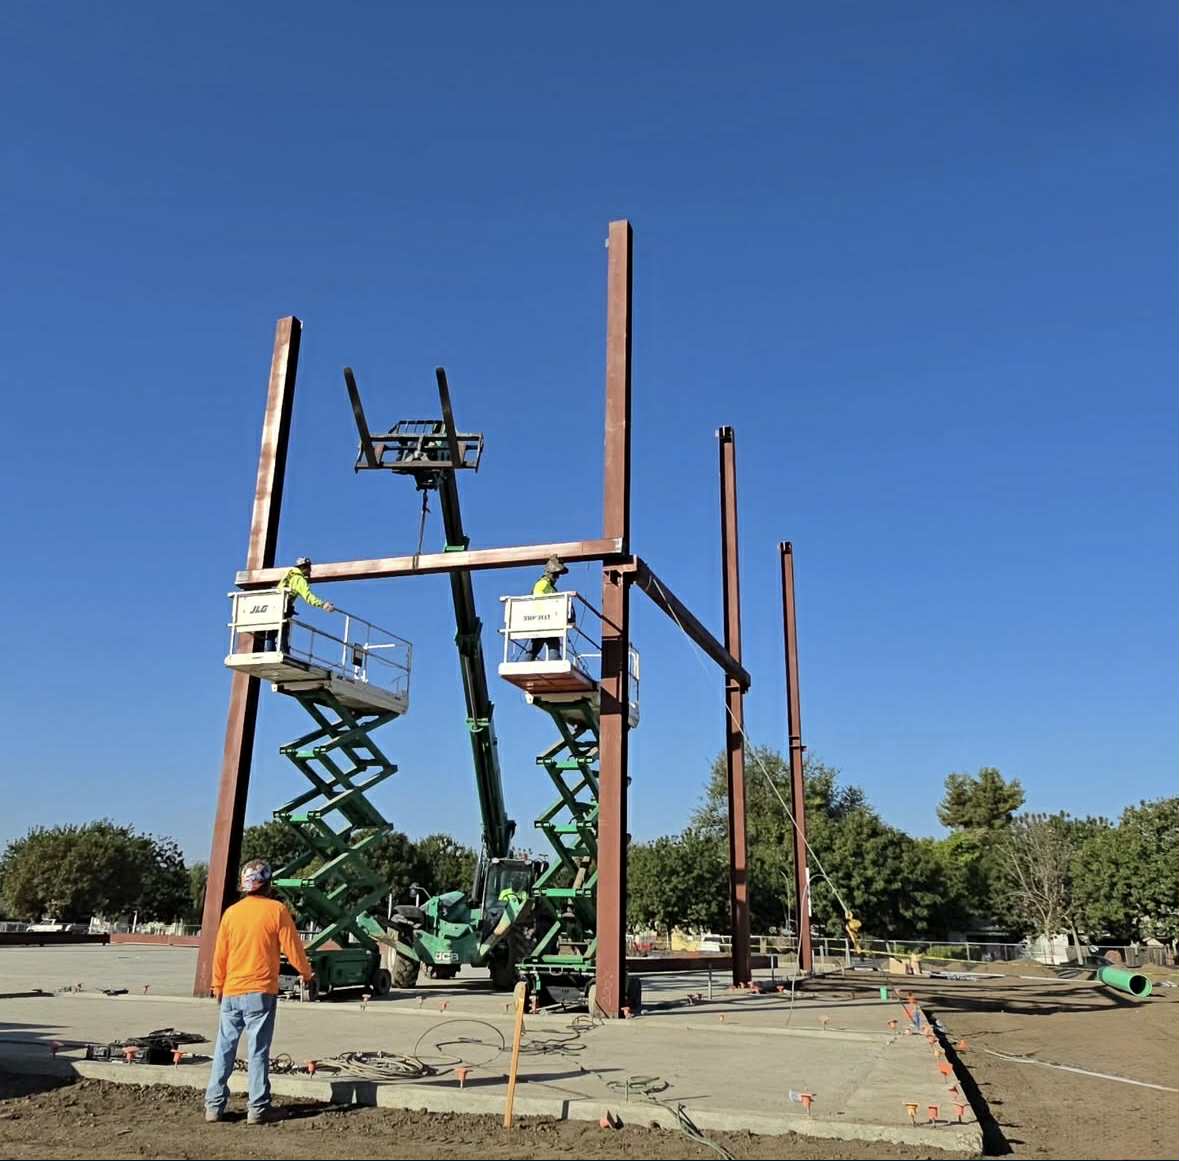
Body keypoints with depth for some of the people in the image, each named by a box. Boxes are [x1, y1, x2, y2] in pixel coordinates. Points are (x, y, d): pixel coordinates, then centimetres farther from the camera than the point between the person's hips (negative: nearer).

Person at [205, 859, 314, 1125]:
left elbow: (220, 955, 9)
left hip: (231, 993, 4)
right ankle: (257, 1108, 3)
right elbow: (292, 948, -5)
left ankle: (214, 1106, 14)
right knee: (258, 1051, 1)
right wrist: (306, 973, 12)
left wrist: (218, 986, 22)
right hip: (261, 993, -3)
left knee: (224, 1049, 11)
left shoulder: (231, 912, 4)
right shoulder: (277, 911, -7)